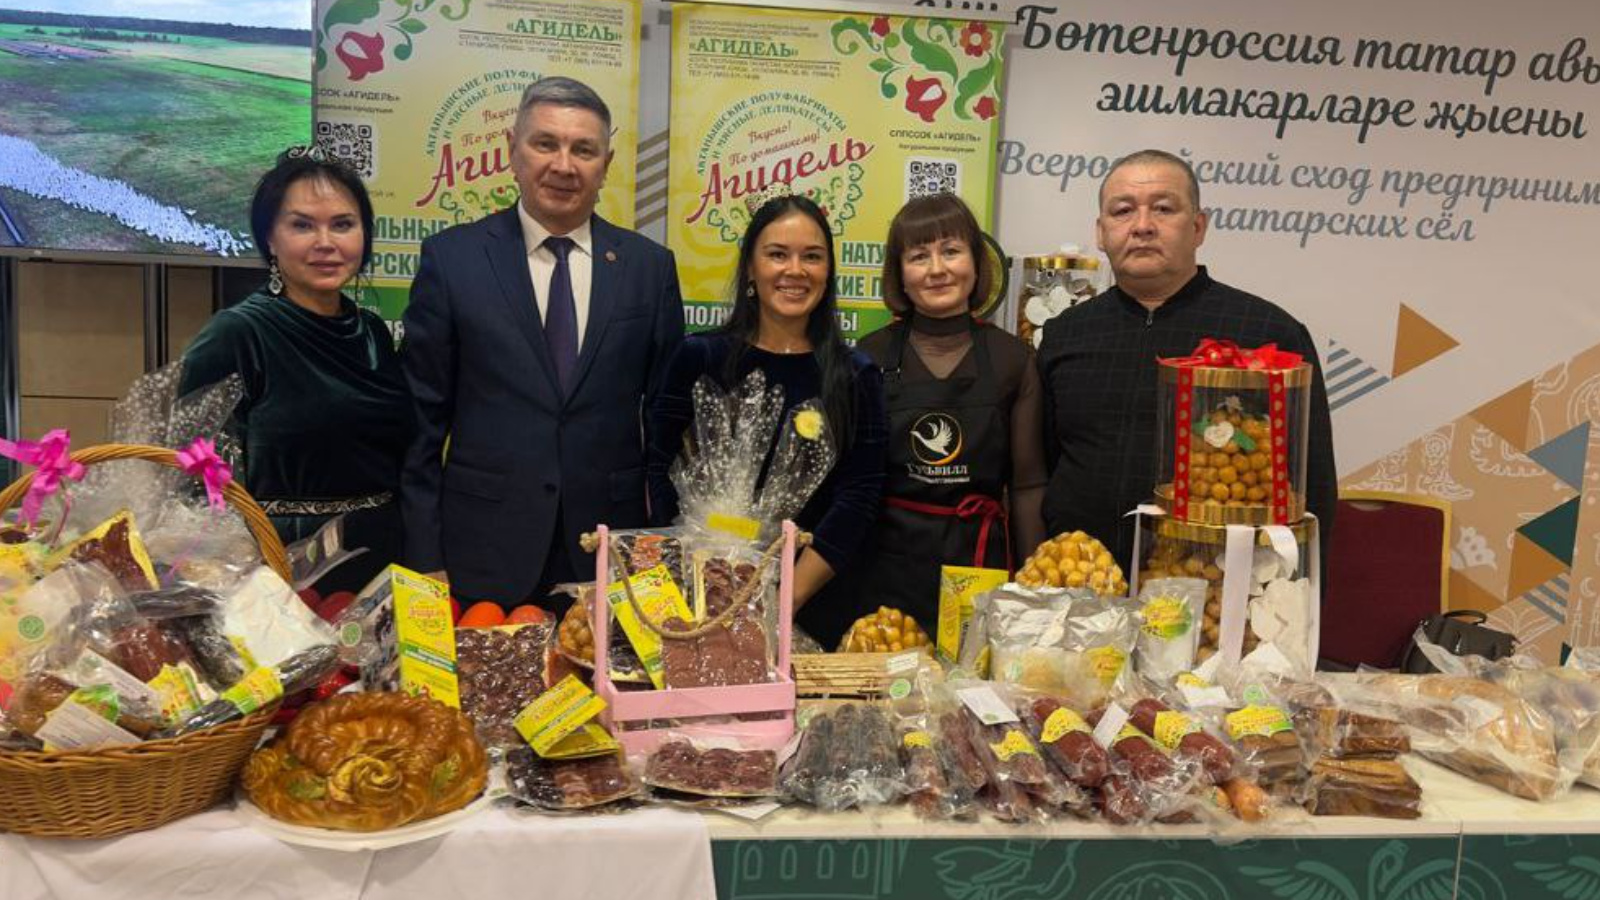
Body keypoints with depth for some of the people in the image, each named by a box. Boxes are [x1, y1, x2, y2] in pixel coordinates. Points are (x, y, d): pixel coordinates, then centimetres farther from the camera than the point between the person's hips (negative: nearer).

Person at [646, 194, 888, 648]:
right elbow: (665, 474, -3)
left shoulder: (857, 376, 1)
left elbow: (859, 497, -5)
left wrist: (790, 594, -14)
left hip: (815, 601, 0)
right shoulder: (699, 358, 0)